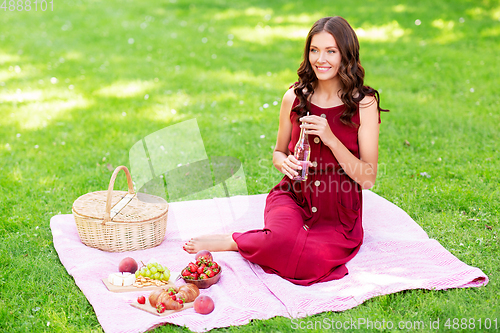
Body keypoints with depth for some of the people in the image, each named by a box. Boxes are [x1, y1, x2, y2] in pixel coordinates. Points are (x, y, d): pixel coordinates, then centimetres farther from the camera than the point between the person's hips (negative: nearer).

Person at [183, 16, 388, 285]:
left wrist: (330, 139, -21)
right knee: (284, 237, -36)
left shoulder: (364, 103, -6)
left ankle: (230, 242, -11)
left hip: (338, 213, 0)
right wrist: (285, 162, -9)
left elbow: (367, 178, -9)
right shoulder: (294, 98, 1)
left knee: (313, 262, -31)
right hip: (293, 196, 1)